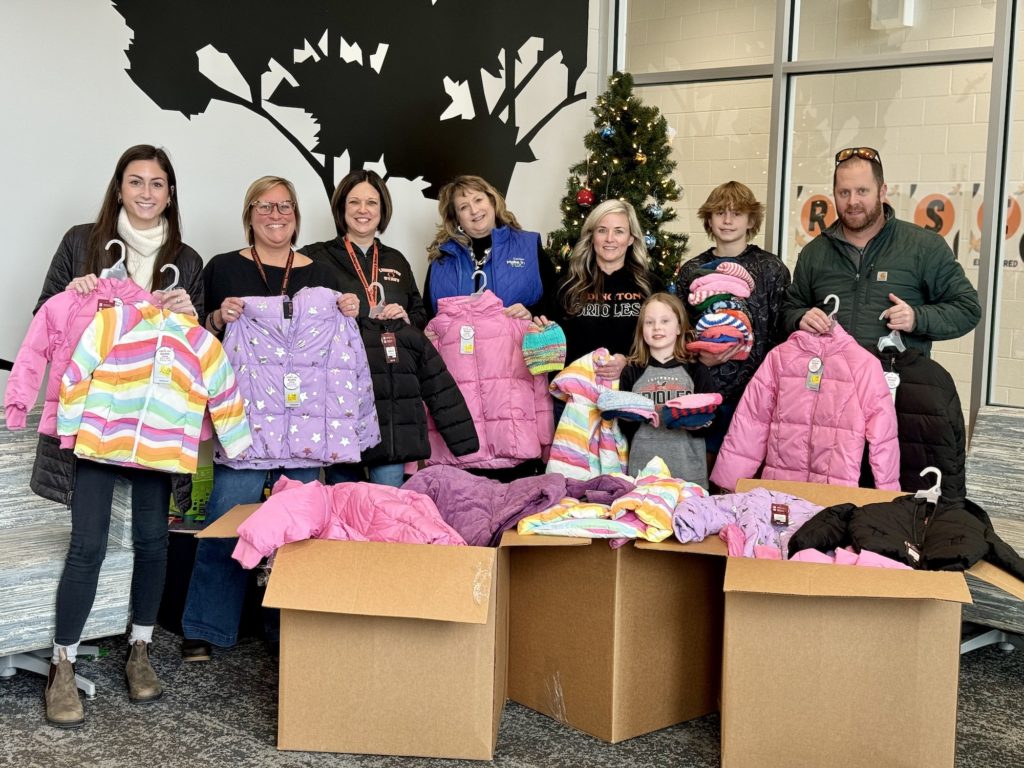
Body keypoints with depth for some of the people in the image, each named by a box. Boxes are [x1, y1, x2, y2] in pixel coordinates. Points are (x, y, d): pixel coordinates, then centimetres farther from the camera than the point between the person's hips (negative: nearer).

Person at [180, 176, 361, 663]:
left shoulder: (322, 275, 13)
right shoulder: (224, 269, 5)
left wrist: (350, 315, -2)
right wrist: (219, 318, -13)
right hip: (242, 415, -2)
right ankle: (204, 630, 8)